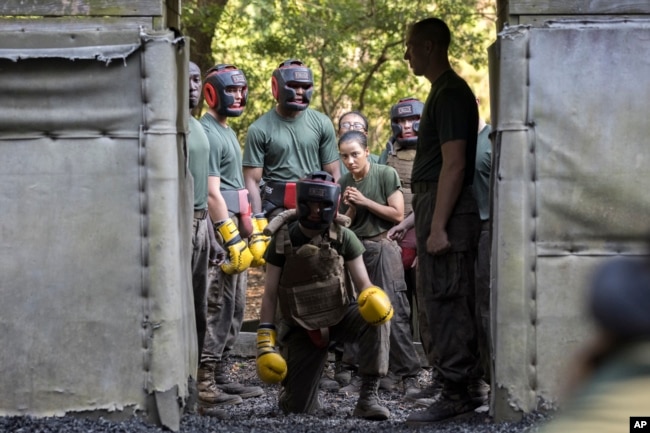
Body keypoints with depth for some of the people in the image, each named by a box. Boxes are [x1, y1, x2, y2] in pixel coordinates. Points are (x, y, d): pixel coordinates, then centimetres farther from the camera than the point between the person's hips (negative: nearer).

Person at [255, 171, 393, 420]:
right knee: (298, 409, -5)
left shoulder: (343, 238, -8)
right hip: (301, 328, 0)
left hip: (340, 315, 1)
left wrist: (373, 297, -33)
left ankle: (368, 397, -28)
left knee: (377, 318, -33)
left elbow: (363, 283, -8)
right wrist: (265, 341, -14)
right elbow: (270, 294, -6)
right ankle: (291, 388, 35)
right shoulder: (283, 240, -9)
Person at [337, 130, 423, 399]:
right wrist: (351, 208, -3)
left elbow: (397, 214, -8)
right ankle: (389, 372, 3)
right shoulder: (344, 183, 12)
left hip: (383, 245, -5)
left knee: (394, 311, -13)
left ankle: (409, 374, -11)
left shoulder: (386, 175, -3)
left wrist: (364, 201, -10)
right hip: (356, 249, 5)